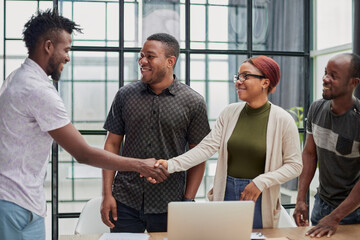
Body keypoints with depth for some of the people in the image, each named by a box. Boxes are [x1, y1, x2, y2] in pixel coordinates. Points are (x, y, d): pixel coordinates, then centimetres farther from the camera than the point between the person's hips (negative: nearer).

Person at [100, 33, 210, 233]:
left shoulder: (193, 102, -3)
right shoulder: (125, 95, 3)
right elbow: (112, 144, 5)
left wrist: (188, 201, -4)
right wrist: (107, 194, 0)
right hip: (125, 203, 2)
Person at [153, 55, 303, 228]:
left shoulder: (282, 120, -8)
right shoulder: (230, 112, 0)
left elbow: (295, 165, -5)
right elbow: (207, 147, -7)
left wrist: (261, 182, -15)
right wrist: (171, 165, -18)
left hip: (259, 199, -3)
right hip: (226, 193, 3)